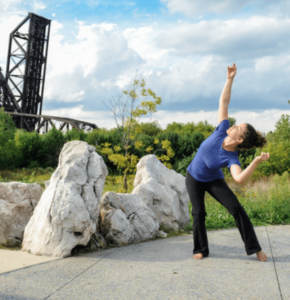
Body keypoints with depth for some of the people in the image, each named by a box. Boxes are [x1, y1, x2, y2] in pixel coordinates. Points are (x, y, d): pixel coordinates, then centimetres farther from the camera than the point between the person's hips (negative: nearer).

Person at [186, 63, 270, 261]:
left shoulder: (232, 158, -31)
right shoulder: (222, 131, -23)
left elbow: (240, 179, -52)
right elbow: (224, 102, -20)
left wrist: (257, 161, -60)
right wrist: (230, 79, -26)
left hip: (214, 180, -2)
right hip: (194, 178, 2)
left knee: (237, 209, -14)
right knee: (199, 213, -7)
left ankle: (255, 248, -2)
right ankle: (201, 249, 11)